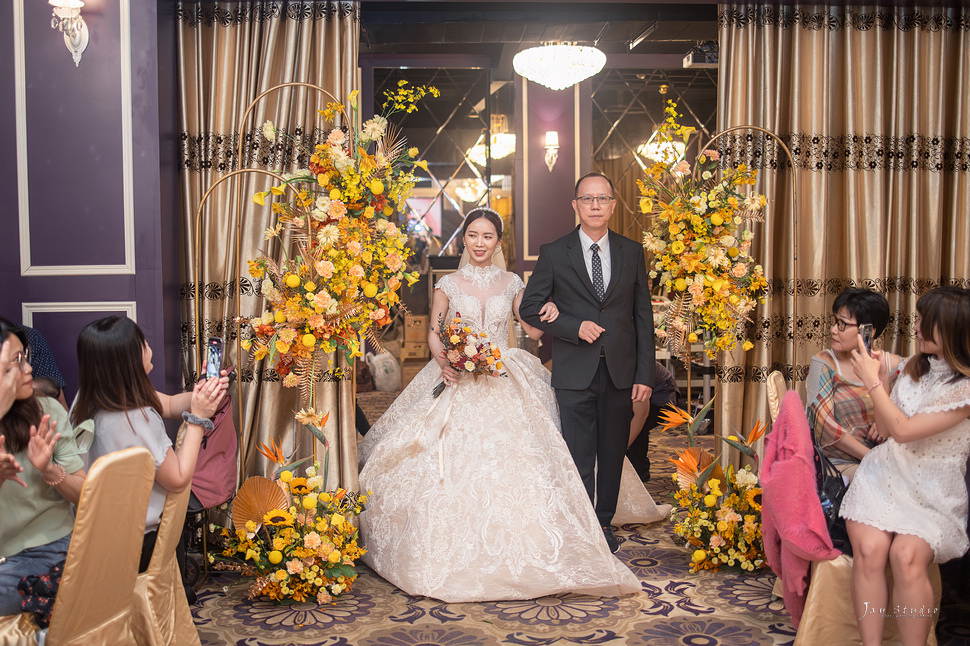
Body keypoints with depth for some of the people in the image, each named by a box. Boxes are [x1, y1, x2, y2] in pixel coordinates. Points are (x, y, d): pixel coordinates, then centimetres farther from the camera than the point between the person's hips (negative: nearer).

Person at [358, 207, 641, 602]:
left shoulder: (511, 284, 10)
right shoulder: (448, 284, 7)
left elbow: (532, 330, 11)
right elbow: (433, 333, 2)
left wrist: (549, 314, -10)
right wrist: (443, 361, -17)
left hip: (504, 384, 1)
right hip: (457, 383, -1)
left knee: (510, 463, -8)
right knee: (453, 463, -8)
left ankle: (511, 552, 5)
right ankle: (454, 556, 5)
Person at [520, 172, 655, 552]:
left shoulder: (632, 252, 7)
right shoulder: (554, 254, 0)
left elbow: (643, 316, 7)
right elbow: (530, 308, 2)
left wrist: (645, 374, 2)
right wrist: (575, 327, -13)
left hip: (620, 372, 3)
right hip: (575, 373, -2)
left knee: (612, 455, 13)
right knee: (580, 459, 0)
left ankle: (604, 523, 30)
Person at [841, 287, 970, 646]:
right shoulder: (914, 367, 8)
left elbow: (903, 430, -18)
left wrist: (872, 382, -11)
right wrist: (880, 380, 1)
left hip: (933, 495, -4)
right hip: (885, 478, 4)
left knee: (906, 556, -31)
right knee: (869, 550, -24)